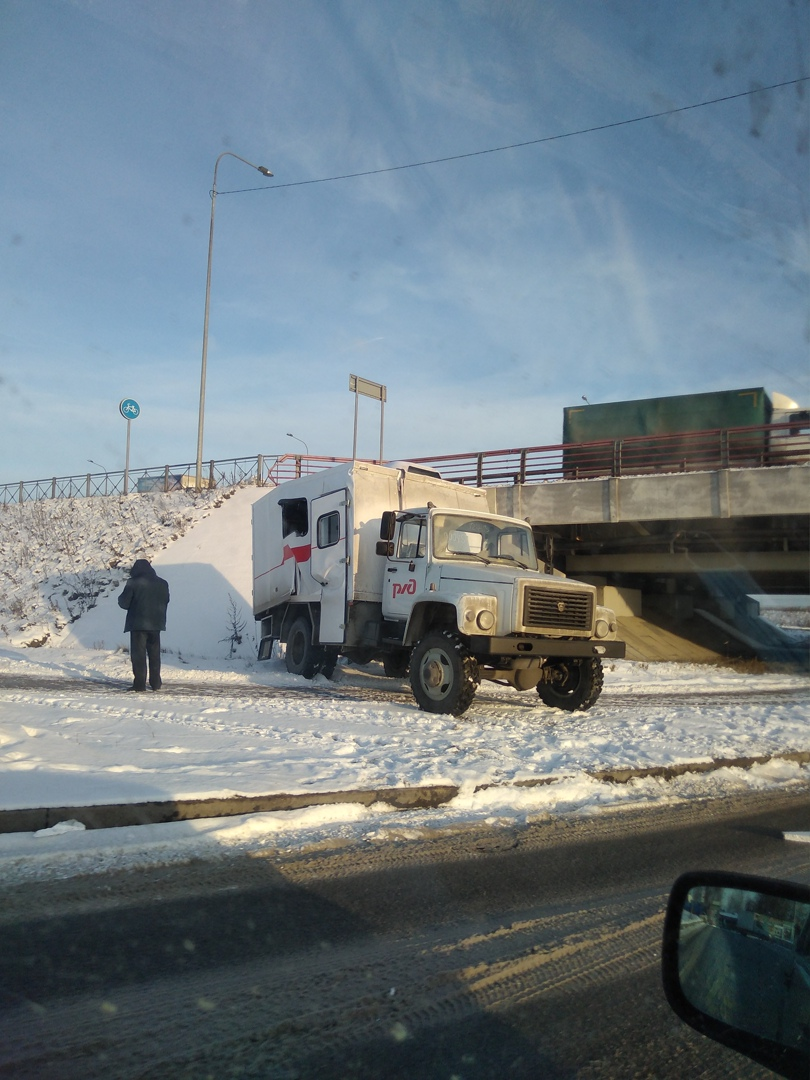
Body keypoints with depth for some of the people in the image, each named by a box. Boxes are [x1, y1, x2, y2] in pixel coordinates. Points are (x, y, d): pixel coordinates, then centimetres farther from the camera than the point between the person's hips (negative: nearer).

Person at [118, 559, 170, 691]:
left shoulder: (133, 583, -9)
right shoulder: (162, 583, 7)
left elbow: (124, 603, -8)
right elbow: (166, 602, 14)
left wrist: (120, 599, 13)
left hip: (138, 624, -5)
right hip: (156, 624, 5)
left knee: (138, 654, 1)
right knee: (154, 654, 13)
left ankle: (140, 683, -3)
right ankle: (156, 682, 15)